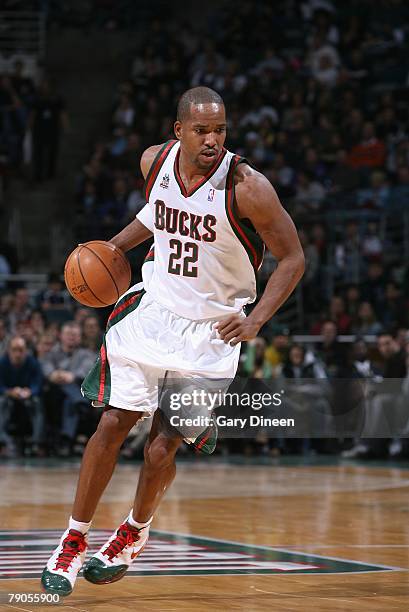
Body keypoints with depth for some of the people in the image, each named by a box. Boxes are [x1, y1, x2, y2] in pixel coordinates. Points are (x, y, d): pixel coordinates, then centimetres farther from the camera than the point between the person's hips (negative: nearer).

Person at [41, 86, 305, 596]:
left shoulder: (246, 187, -21)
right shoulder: (155, 161, -6)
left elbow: (292, 258, -12)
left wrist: (255, 319, -24)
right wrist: (115, 245, 5)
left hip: (211, 329, -3)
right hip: (152, 306, 4)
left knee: (161, 449, -3)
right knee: (112, 424, -2)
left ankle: (136, 530, 28)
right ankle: (74, 540, 14)